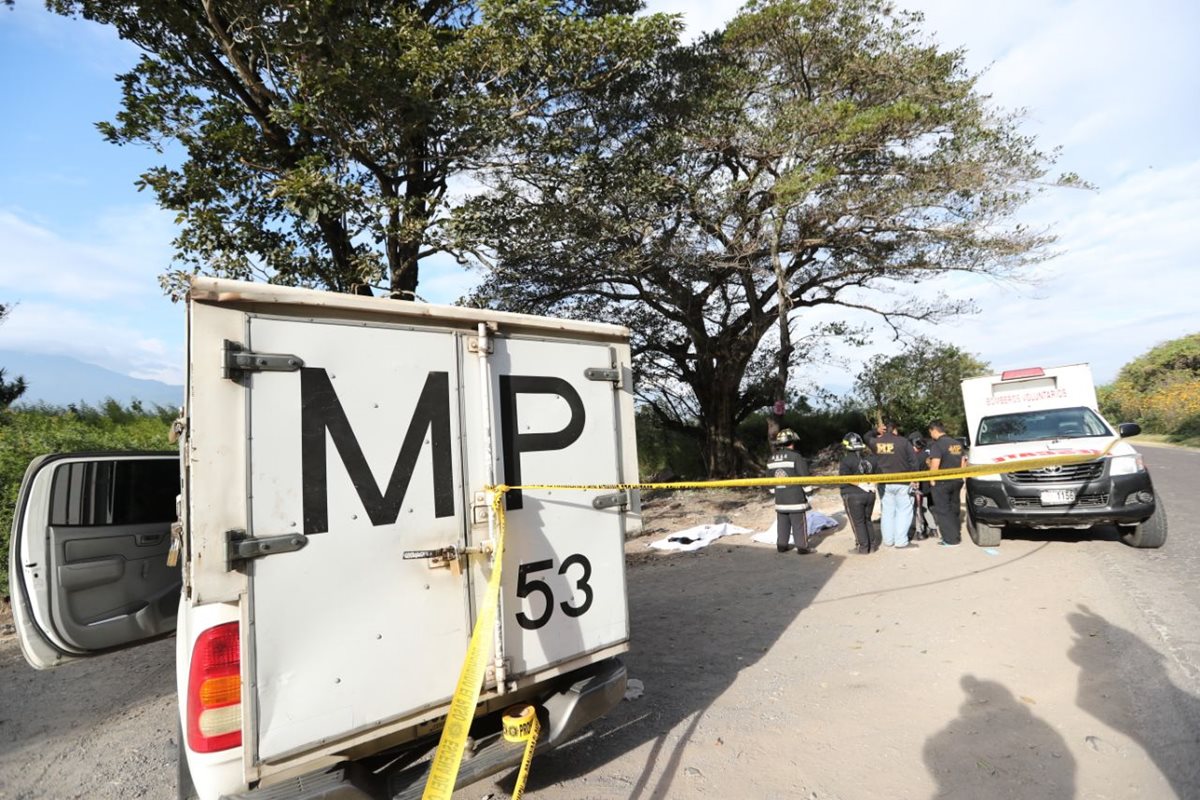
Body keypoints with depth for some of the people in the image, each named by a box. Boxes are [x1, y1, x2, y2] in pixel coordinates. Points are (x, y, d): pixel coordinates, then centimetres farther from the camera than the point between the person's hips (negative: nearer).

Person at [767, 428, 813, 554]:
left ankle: (781, 545, 19)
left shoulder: (772, 459, 5)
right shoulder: (796, 456, -14)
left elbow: (769, 477, 12)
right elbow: (804, 476, -14)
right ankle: (802, 547, 9)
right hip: (796, 496, -5)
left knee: (782, 522, 14)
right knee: (799, 523, 4)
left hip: (779, 497, 6)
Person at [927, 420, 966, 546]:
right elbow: (962, 463, 16)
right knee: (954, 509, 17)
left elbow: (935, 465, -22)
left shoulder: (937, 444, -16)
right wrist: (958, 476, 22)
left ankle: (950, 539, 0)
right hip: (957, 481, 8)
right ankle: (956, 536, 24)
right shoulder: (957, 443, 11)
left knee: (943, 511, 0)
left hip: (942, 483, -8)